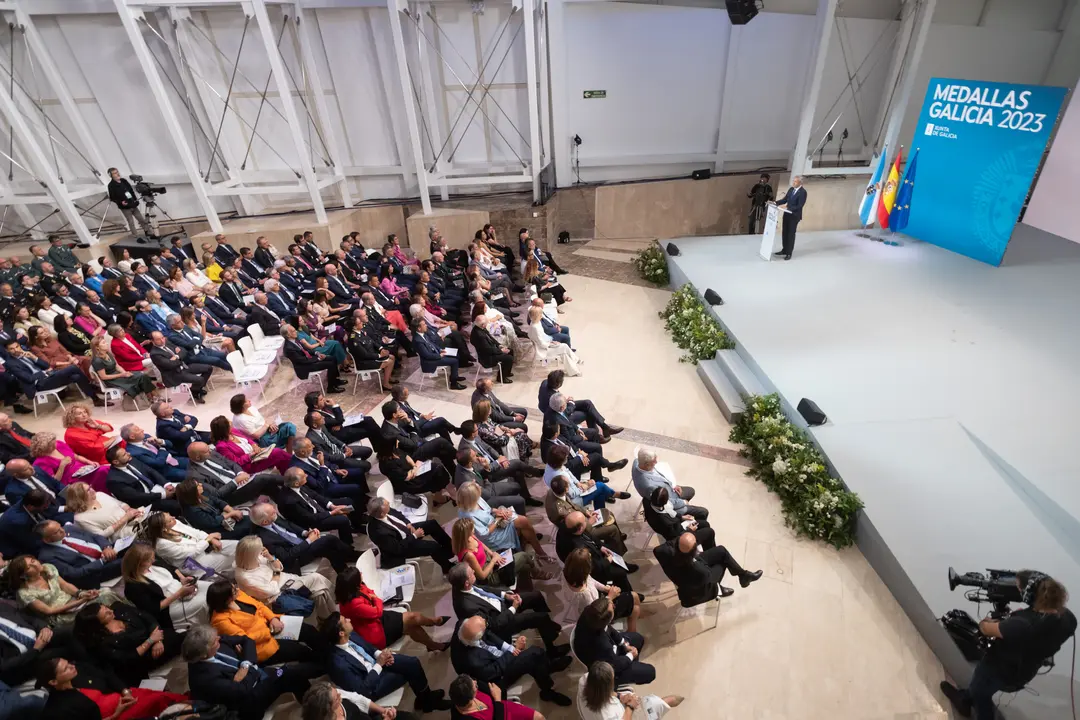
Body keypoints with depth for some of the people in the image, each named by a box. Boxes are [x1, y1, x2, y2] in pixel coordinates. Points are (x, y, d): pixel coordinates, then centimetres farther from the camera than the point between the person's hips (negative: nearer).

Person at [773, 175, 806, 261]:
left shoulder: (803, 192, -16)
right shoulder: (791, 189, 6)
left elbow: (799, 206, -20)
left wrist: (788, 208, -28)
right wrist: (776, 202, -5)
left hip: (794, 216, -7)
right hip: (787, 214, 7)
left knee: (791, 234, 1)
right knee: (785, 233, 12)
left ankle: (789, 253, 9)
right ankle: (784, 250, 23)